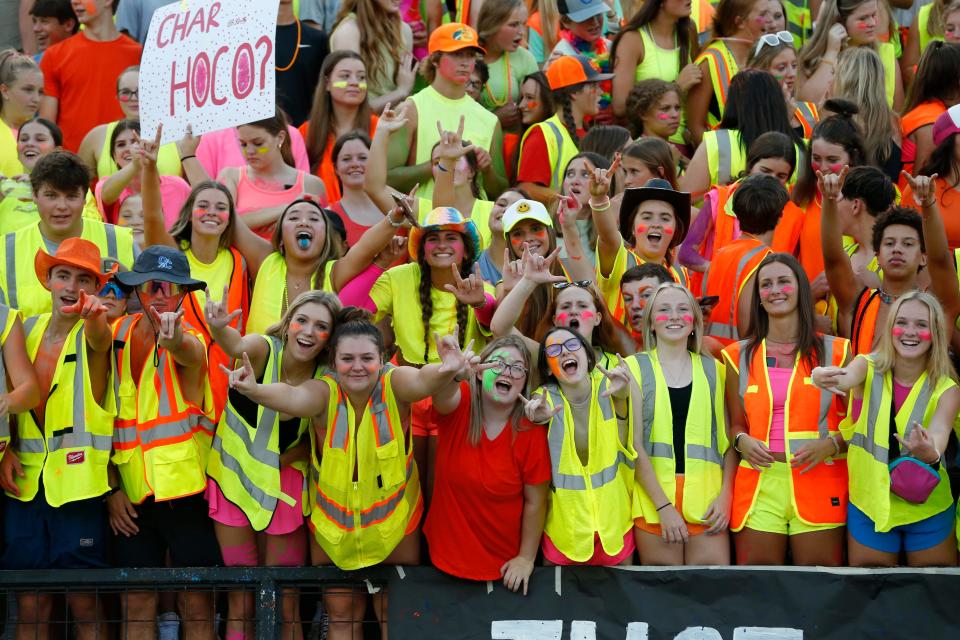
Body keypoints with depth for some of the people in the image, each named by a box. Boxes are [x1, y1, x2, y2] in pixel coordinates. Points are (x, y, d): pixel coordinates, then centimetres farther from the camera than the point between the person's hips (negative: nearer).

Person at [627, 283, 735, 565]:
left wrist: (725, 495, -2)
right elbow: (634, 443, -2)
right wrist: (664, 506, -9)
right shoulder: (635, 367, 4)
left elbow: (728, 438, 12)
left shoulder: (713, 370, 12)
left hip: (706, 499, 2)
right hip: (652, 496, -2)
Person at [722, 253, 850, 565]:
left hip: (819, 479, -1)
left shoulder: (835, 352, 8)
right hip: (759, 481, 1)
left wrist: (830, 444, -11)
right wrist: (742, 441, -4)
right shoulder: (740, 356, 13)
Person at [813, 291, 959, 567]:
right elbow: (845, 378, -29)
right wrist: (822, 377, -53)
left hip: (927, 509, 0)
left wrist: (930, 455, -48)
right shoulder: (868, 369, -6)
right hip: (869, 505, 0)